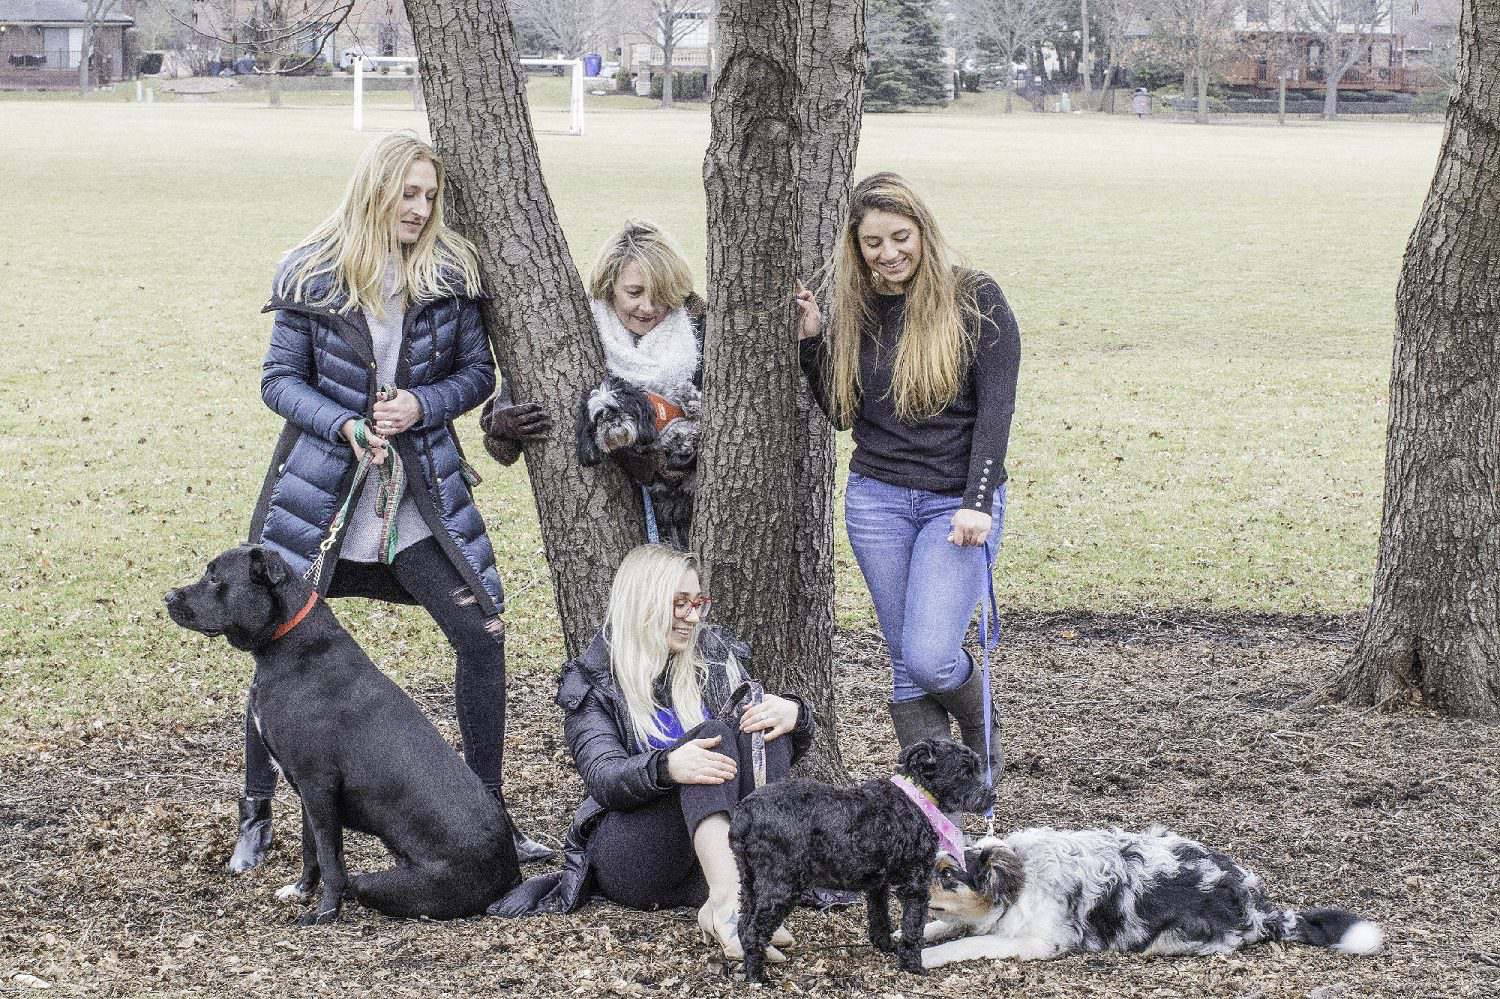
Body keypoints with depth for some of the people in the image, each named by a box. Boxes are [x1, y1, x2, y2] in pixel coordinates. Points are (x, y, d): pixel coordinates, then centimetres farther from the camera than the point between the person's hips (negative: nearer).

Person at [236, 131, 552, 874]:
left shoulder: (451, 274, 0)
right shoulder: (313, 275, -5)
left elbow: (477, 372, 6)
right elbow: (279, 379, -1)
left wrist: (421, 406, -13)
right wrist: (343, 425, -17)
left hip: (422, 487, 2)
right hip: (321, 481, -2)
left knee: (482, 636, -3)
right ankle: (256, 815, 18)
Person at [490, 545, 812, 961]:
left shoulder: (717, 656, 14)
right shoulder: (592, 682, 3)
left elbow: (792, 746, 10)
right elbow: (604, 779, -12)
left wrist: (793, 713, -15)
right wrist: (667, 767, -35)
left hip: (718, 847, 4)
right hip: (633, 860, -4)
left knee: (765, 729, -20)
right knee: (713, 734, -27)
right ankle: (727, 902, -50)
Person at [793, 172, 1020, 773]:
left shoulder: (973, 300, -5)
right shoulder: (854, 311, 7)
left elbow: (996, 407, -8)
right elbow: (839, 413, 12)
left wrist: (978, 503, -16)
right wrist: (811, 339, -1)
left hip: (958, 502, -4)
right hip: (878, 500, 4)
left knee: (929, 657, -14)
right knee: (906, 664, 3)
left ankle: (983, 740, 16)